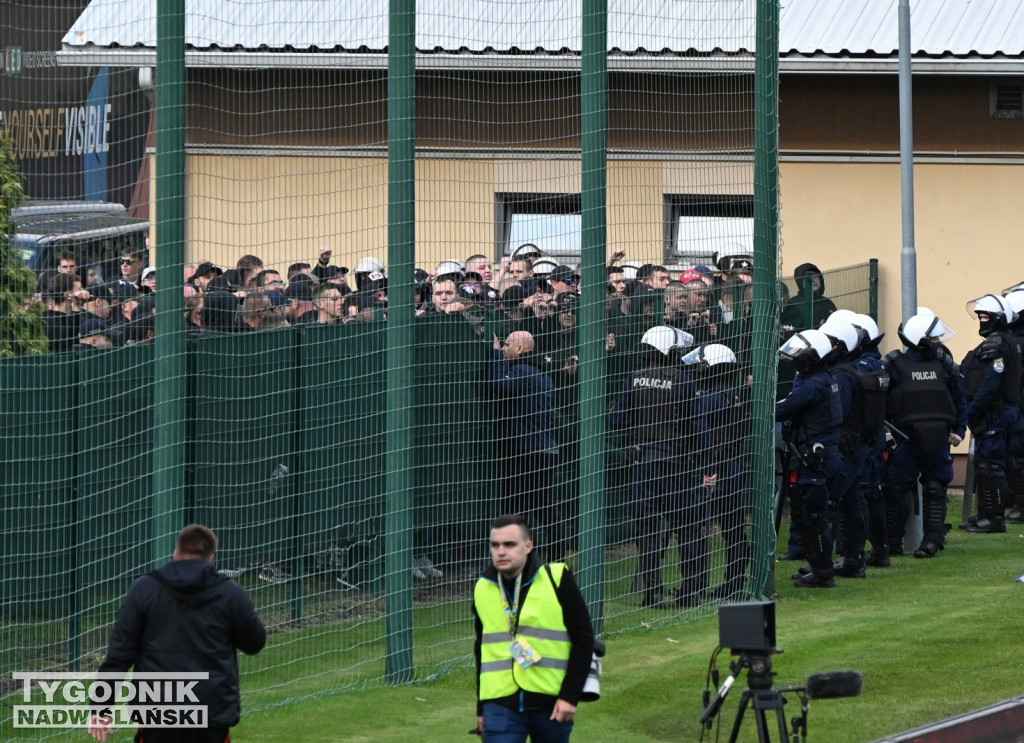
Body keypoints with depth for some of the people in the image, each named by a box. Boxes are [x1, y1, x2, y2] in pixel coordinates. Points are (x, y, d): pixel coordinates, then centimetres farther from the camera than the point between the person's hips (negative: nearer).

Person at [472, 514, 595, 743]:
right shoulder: (483, 589, 6)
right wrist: (481, 708, 18)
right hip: (500, 705, 2)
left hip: (551, 703, -2)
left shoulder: (556, 580, -5)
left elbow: (583, 638, -5)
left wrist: (570, 696, -11)